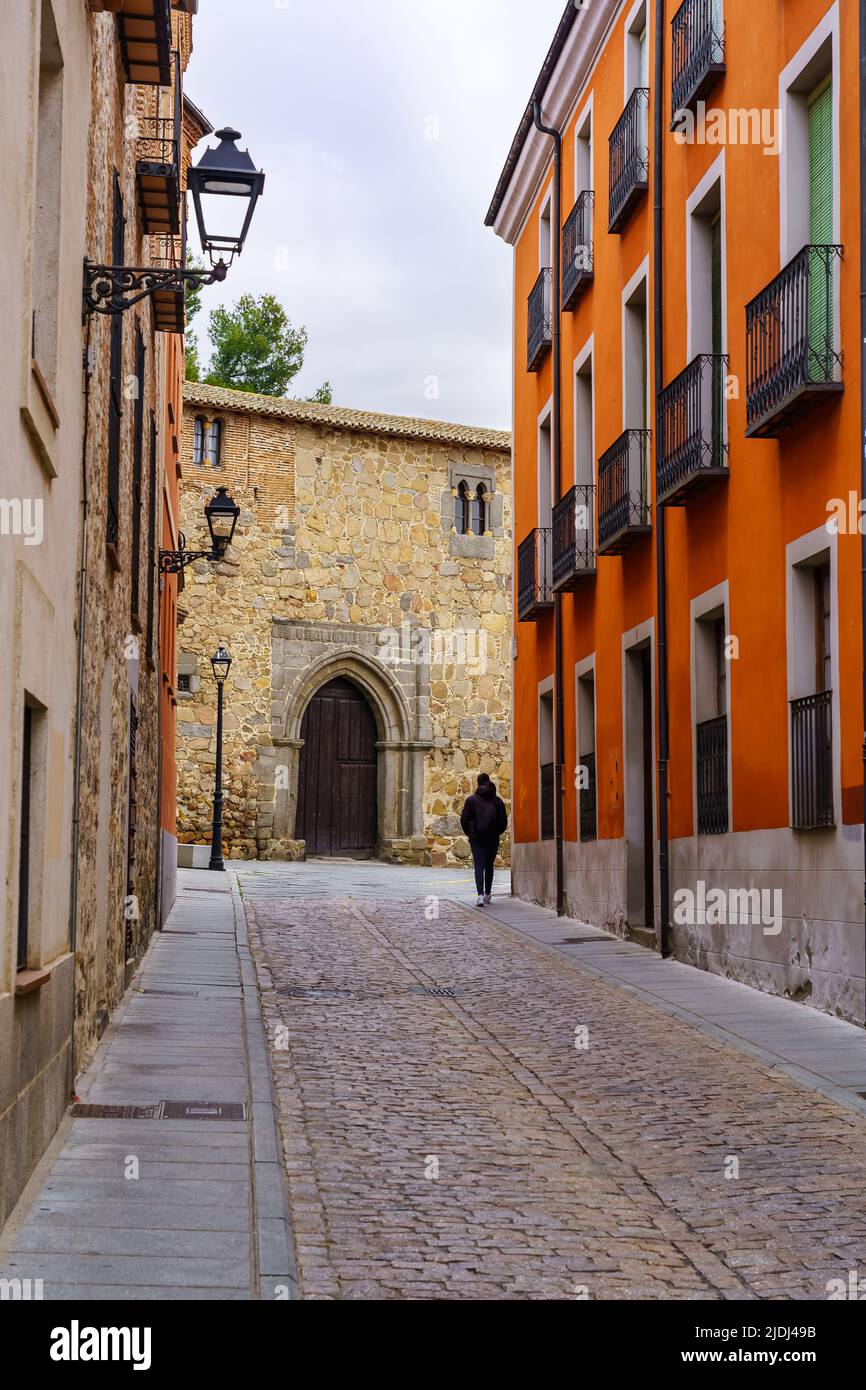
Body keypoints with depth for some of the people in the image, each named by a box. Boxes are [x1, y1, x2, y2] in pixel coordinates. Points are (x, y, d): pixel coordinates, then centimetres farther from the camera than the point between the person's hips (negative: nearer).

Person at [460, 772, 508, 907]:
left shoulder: (471, 800, -3)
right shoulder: (498, 801, 3)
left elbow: (464, 820, -3)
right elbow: (504, 822, 3)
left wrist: (469, 834, 11)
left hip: (476, 839, -2)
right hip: (493, 839, 2)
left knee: (479, 866, -5)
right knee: (489, 866, 15)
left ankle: (481, 895, -22)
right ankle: (487, 895, 20)